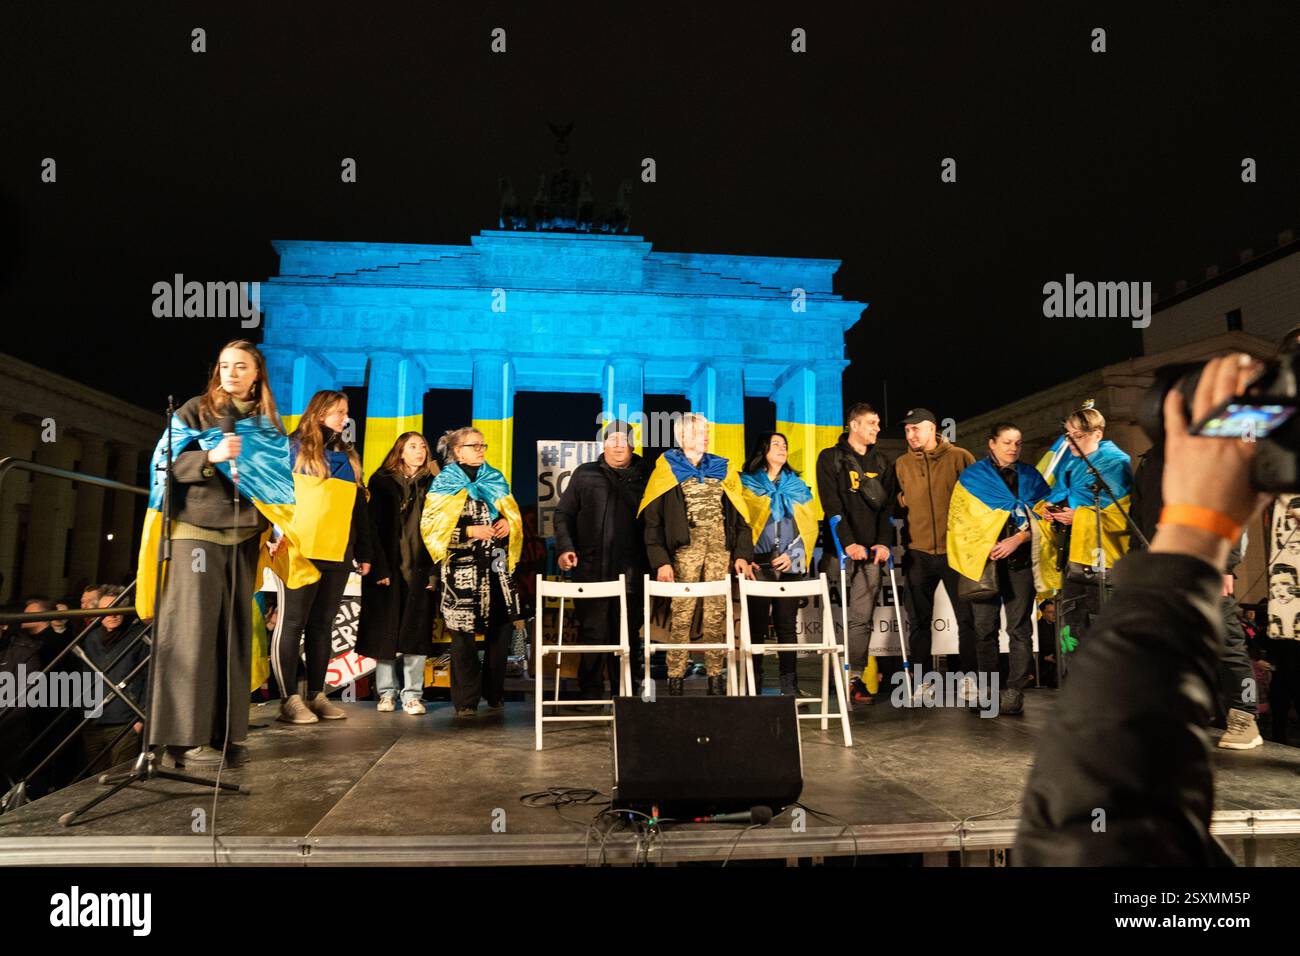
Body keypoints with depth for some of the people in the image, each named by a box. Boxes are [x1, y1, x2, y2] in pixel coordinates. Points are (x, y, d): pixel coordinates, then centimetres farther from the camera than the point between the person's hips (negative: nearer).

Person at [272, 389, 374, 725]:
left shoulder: (347, 456, 20)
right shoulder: (294, 447, 2)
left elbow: (359, 507, 20)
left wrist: (363, 553, 16)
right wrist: (277, 533, -17)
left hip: (338, 553, 6)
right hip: (301, 550, -6)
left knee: (323, 624, 9)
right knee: (293, 623, -1)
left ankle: (316, 694, 15)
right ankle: (289, 698, 2)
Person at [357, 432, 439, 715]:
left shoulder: (432, 484, 7)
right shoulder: (382, 481, 4)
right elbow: (372, 526, -1)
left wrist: (435, 570, -5)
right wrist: (378, 567, -9)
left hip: (420, 570, 1)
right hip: (388, 568, -1)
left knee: (416, 631, 0)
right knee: (386, 631, 4)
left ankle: (412, 694, 6)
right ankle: (386, 692, 15)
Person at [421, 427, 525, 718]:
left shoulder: (495, 480, 16)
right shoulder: (444, 485, 2)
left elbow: (514, 516, 22)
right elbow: (432, 527, -6)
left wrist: (508, 523, -2)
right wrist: (470, 531, -14)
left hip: (496, 565, 4)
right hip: (462, 568, -4)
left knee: (501, 628, 2)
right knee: (463, 633, -4)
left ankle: (495, 693, 17)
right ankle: (466, 700, 5)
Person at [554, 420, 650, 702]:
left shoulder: (644, 477, 10)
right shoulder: (585, 474, 11)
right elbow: (563, 514, 12)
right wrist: (564, 547, -2)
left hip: (631, 572, 0)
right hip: (591, 570, 0)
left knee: (627, 634, 5)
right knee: (593, 633, 2)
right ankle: (590, 695, 11)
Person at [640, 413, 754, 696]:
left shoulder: (722, 468, 17)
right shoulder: (667, 469, 6)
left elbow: (739, 515, 15)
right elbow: (653, 519, 0)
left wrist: (742, 554, 3)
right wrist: (661, 561, -9)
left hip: (720, 548, 3)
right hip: (685, 548, -3)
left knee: (717, 614, 1)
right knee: (682, 614, -7)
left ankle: (715, 678, 7)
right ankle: (675, 679, 0)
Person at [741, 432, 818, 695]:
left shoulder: (798, 487, 16)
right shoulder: (746, 484, 8)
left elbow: (809, 527, 10)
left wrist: (792, 555, -3)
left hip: (790, 565, 2)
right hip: (758, 565, -2)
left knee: (786, 624, 1)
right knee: (757, 625, -3)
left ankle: (789, 685, 5)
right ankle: (753, 686, 2)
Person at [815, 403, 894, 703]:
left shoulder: (881, 463, 16)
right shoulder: (831, 459, 2)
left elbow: (887, 506, 9)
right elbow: (832, 505, -8)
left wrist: (884, 542, -6)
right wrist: (848, 543, -17)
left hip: (871, 552, 3)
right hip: (839, 549, -3)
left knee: (862, 618, 1)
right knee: (840, 616, 1)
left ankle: (855, 677, 6)